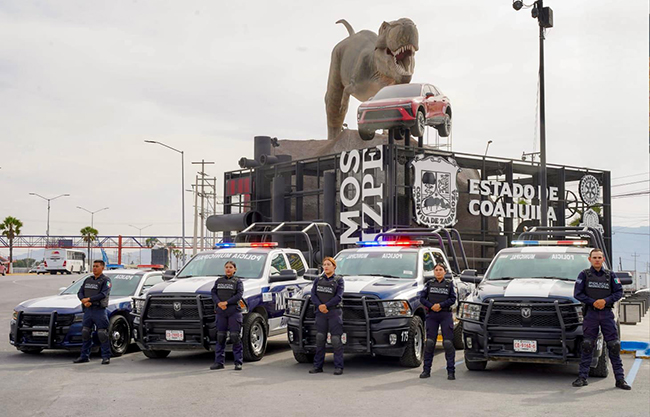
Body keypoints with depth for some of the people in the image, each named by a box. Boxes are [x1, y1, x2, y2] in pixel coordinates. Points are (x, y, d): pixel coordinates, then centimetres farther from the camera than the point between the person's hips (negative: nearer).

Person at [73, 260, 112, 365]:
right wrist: (83, 300, -11)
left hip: (99, 310, -6)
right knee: (85, 334, 7)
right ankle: (84, 356, 14)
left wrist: (89, 299, -17)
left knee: (103, 335, -8)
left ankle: (106, 357, -3)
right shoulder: (88, 280, 17)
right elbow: (80, 292, 10)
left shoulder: (106, 280, -2)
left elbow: (103, 294, -15)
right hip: (87, 310, 6)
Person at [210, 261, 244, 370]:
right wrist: (218, 303, -12)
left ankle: (238, 362, -2)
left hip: (234, 312, -3)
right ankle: (219, 362, 9)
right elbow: (213, 292, 7)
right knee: (220, 337, 4)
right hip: (221, 312, 3)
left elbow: (239, 294, -6)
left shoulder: (238, 281, 7)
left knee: (235, 337, -5)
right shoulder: (219, 281, 17)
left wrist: (226, 302, -15)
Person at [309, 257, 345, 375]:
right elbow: (313, 295, 5)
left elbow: (339, 297, -7)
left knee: (336, 340, -5)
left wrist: (326, 305, -16)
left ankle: (338, 367, -2)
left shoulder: (338, 280, 3)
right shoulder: (319, 280, 14)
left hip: (334, 313, -4)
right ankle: (318, 366, 10)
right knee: (320, 339, 5)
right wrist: (319, 305, -13)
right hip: (321, 313, 4)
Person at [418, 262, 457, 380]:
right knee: (429, 343, 1)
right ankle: (426, 370, 7)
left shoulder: (449, 284, 8)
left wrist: (440, 305, -13)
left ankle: (451, 371, -3)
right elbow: (422, 298, 5)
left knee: (448, 343, -6)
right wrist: (431, 306, -11)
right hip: (431, 315, 1)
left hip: (446, 315, -1)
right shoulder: (429, 283, 11)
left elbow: (453, 299, 0)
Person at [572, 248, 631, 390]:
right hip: (591, 314, -1)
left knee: (614, 345, -1)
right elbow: (577, 294, 0)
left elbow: (619, 292, 5)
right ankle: (582, 377, 6)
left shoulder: (610, 275, 10)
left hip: (607, 314, 1)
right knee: (587, 346, 0)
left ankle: (620, 379, 3)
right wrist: (593, 302, -12)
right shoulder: (584, 275, 5)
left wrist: (605, 301, -11)